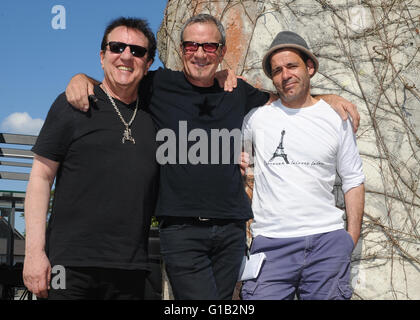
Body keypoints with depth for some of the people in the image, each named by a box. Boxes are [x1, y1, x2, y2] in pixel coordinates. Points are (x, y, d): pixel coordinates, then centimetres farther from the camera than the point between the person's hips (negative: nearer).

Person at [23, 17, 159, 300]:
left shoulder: (155, 115, 12)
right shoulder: (73, 105, 2)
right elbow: (41, 177, -1)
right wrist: (35, 251, -9)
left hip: (131, 270, 3)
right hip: (71, 264, -3)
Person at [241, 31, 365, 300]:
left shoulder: (336, 118, 9)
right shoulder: (258, 117, 7)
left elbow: (353, 181, 12)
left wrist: (352, 236, 5)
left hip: (327, 240, 1)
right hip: (271, 242, 0)